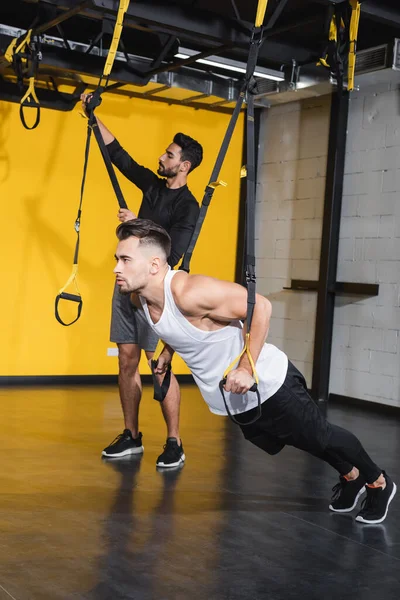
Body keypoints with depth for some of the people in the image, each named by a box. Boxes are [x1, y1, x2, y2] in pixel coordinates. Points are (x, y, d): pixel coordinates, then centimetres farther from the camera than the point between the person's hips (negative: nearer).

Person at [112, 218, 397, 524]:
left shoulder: (190, 292, -34)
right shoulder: (140, 296, -9)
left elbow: (260, 306, -31)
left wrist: (247, 367, -31)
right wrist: (168, 351, 8)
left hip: (267, 384, -8)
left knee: (321, 437, 12)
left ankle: (379, 483, 38)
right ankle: (351, 478, 51)